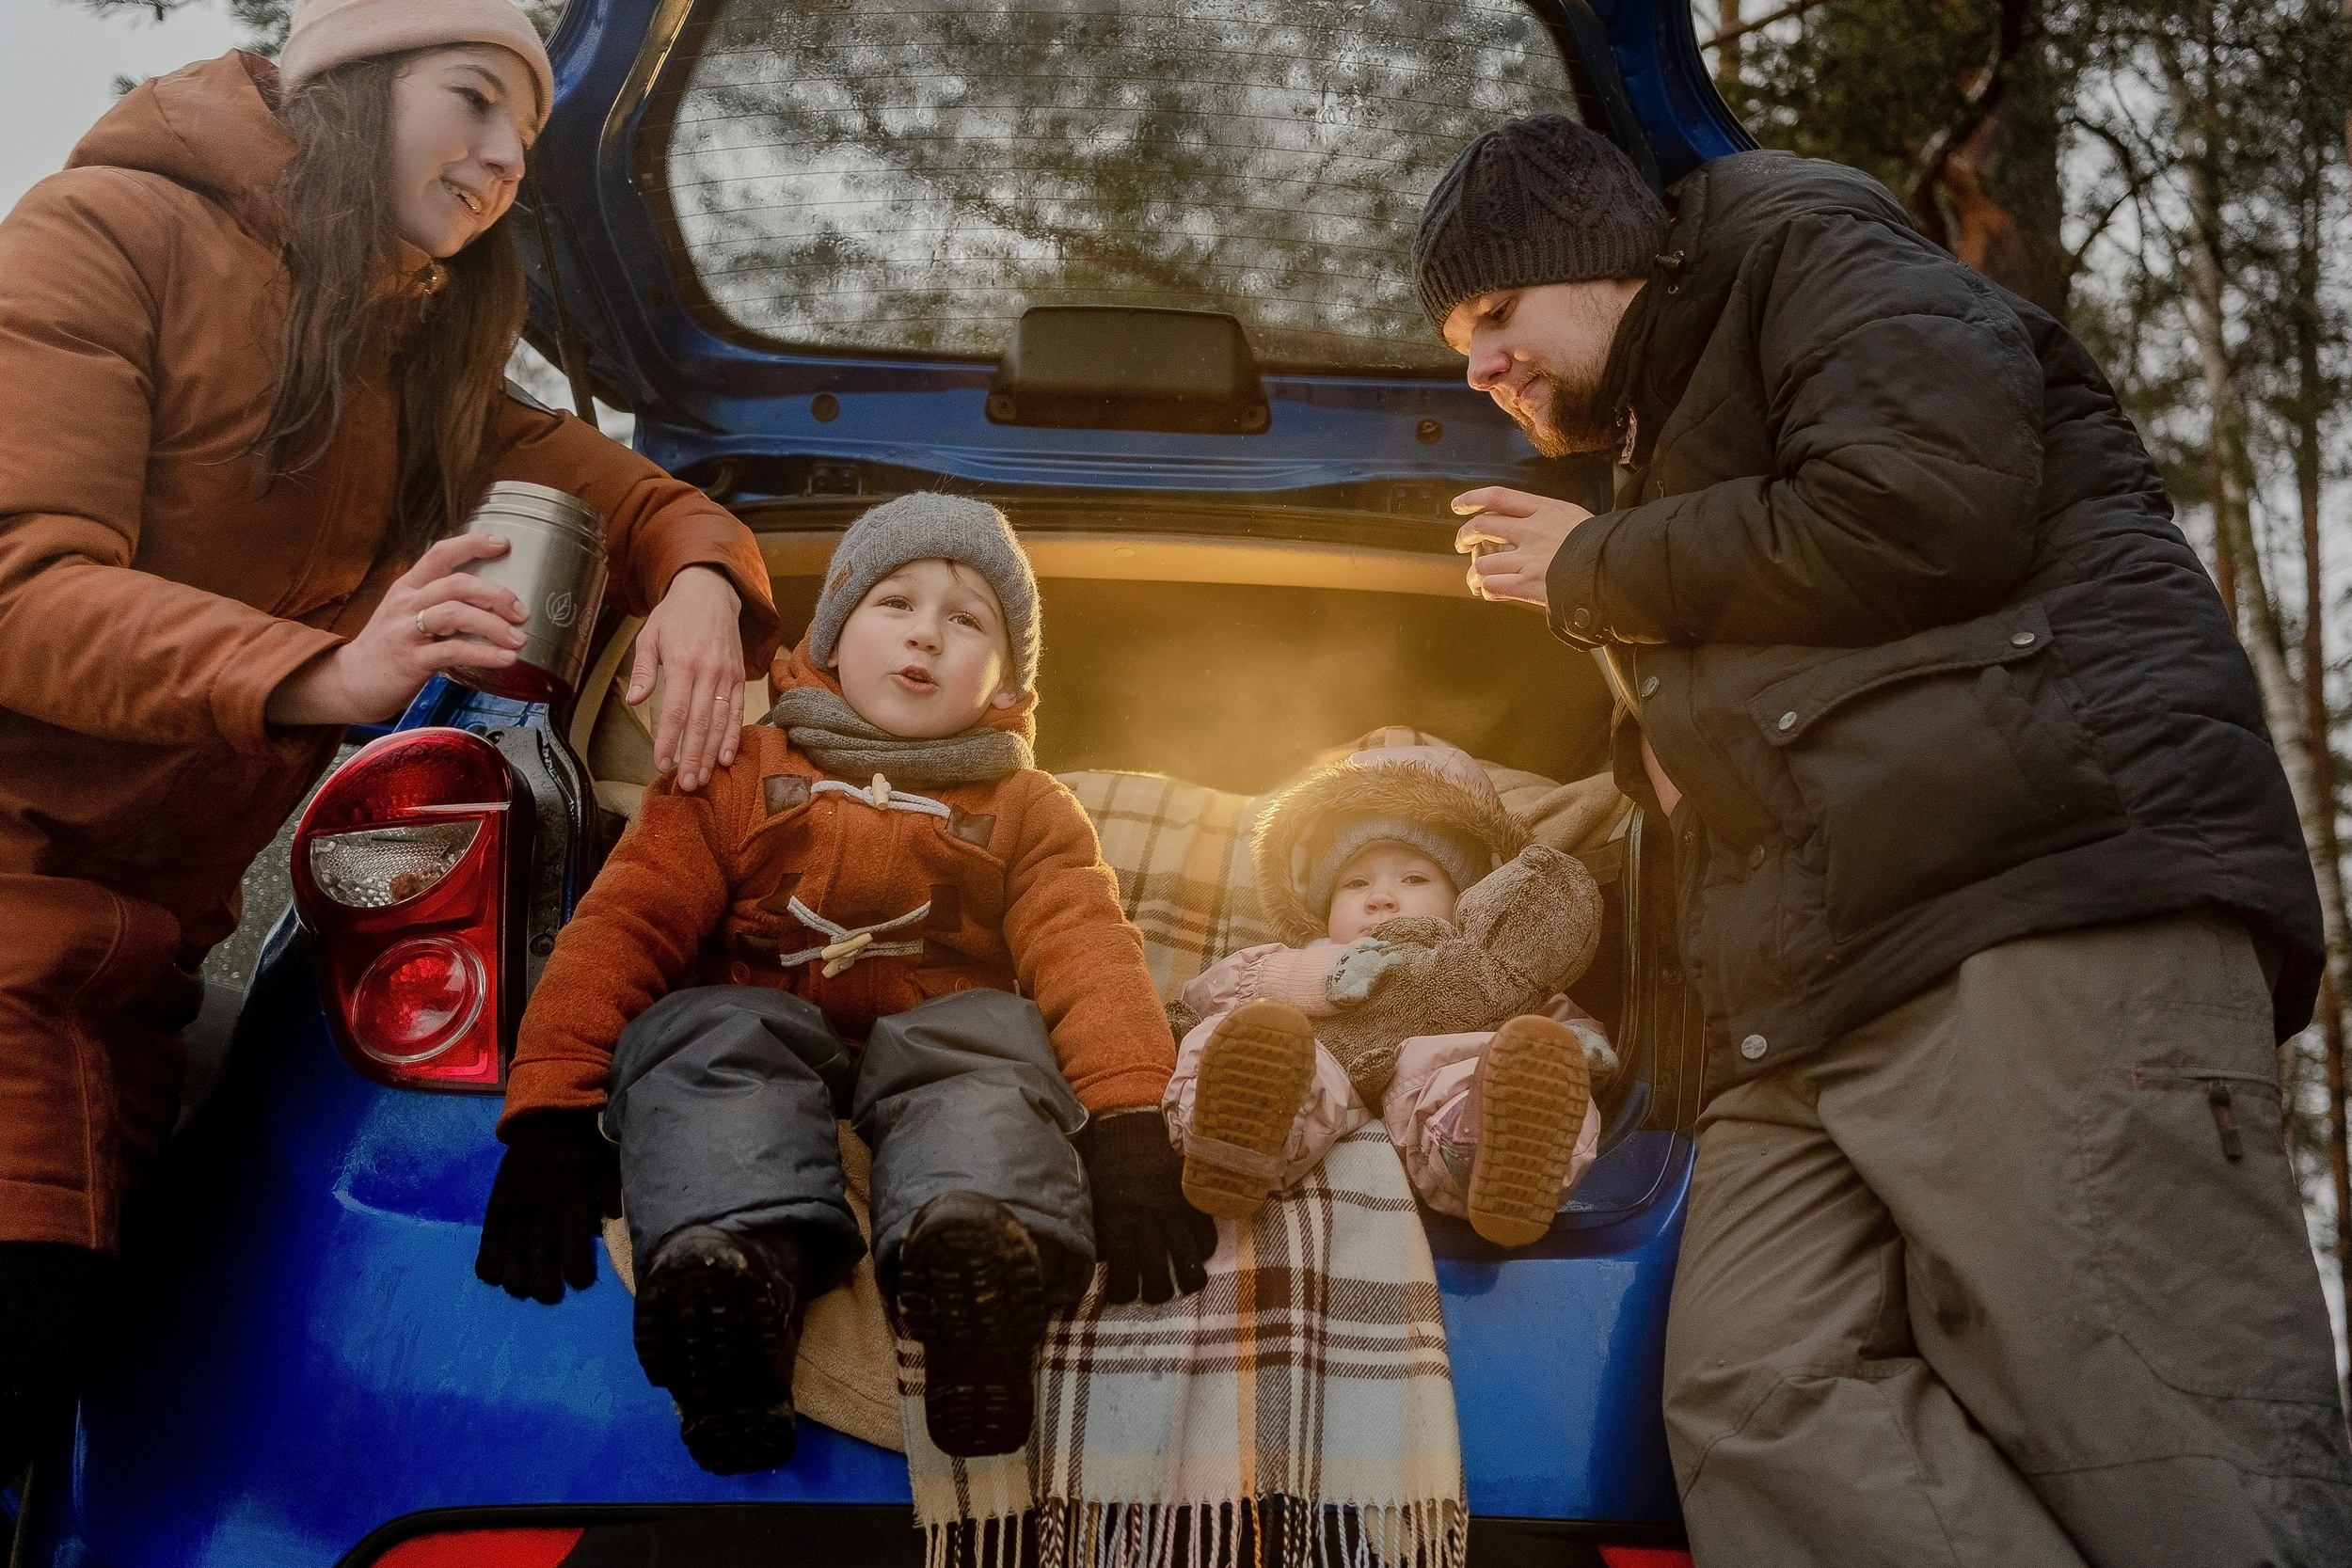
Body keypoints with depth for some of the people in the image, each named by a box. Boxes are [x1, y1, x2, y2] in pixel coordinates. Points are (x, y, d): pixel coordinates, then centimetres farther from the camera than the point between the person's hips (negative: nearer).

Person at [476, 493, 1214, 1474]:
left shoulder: (1028, 812, 15)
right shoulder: (738, 775, 14)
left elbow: (1088, 957, -2)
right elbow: (623, 924, 3)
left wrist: (1127, 1124, -23)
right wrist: (548, 1115, -13)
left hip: (937, 1044, 0)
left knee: (997, 1033, -31)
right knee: (707, 1029, -30)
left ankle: (979, 1241, -64)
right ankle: (735, 1259, -60)